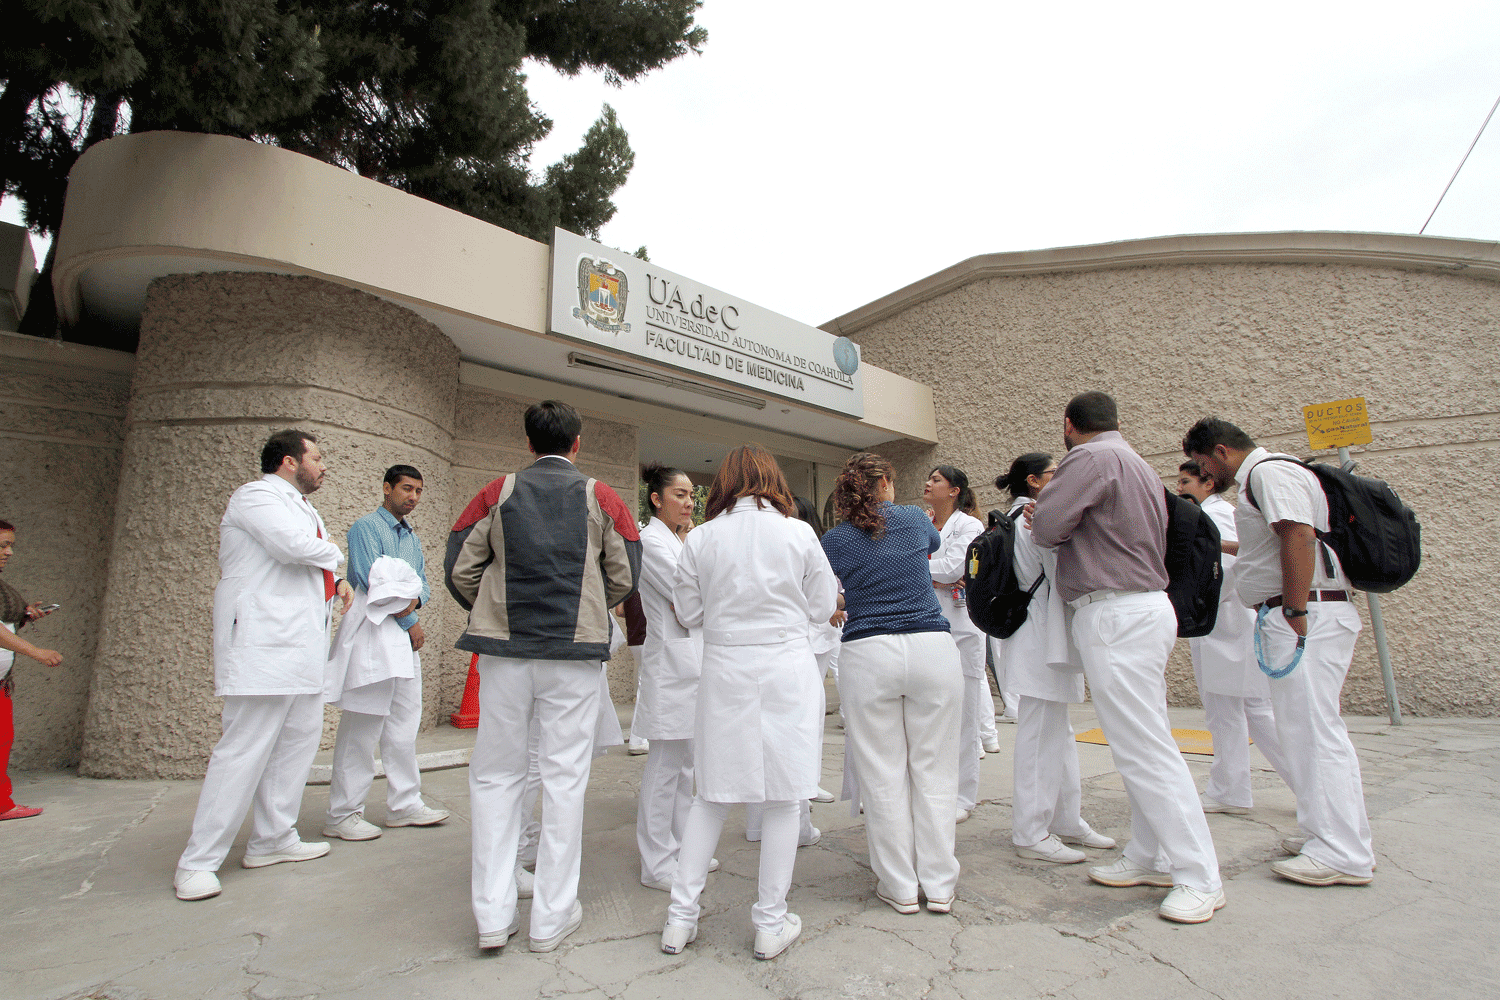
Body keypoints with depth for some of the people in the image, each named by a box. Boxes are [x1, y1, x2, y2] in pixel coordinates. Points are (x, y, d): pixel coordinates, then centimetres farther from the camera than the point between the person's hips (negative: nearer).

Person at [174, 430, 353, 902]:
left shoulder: (301, 506, 24)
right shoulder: (256, 496, -8)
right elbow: (294, 545, -25)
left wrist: (337, 582, 10)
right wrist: (333, 554, -5)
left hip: (301, 646, 10)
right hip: (263, 641, -10)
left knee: (298, 740, 12)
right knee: (244, 749, -8)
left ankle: (272, 840, 22)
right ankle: (198, 862, 2)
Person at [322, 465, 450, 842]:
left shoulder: (412, 536, 20)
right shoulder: (366, 527, -5)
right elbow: (373, 582, -13)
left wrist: (415, 598, -8)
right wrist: (412, 623, -9)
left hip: (405, 635, 8)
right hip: (373, 631, -8)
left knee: (404, 726, 11)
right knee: (362, 727, -4)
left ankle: (404, 805, 20)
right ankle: (343, 814, 7)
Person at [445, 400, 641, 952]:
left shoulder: (498, 493, 5)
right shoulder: (602, 498, 3)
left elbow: (459, 569, 3)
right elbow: (625, 578, 1)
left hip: (504, 651, 1)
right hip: (575, 654, -1)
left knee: (496, 776, 13)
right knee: (564, 777, 7)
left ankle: (494, 913, 17)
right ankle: (552, 915, 16)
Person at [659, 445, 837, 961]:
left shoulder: (701, 538, -2)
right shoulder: (798, 532, -3)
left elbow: (689, 613, 5)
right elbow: (821, 607, 4)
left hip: (725, 671, 2)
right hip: (786, 670, -1)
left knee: (711, 795, 13)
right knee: (781, 798, 9)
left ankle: (681, 918, 21)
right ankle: (771, 924, 21)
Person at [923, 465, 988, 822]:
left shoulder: (968, 526, -1)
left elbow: (953, 566, -15)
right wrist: (933, 579, -11)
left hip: (959, 626, -4)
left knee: (961, 711, 2)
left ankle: (962, 796, 14)